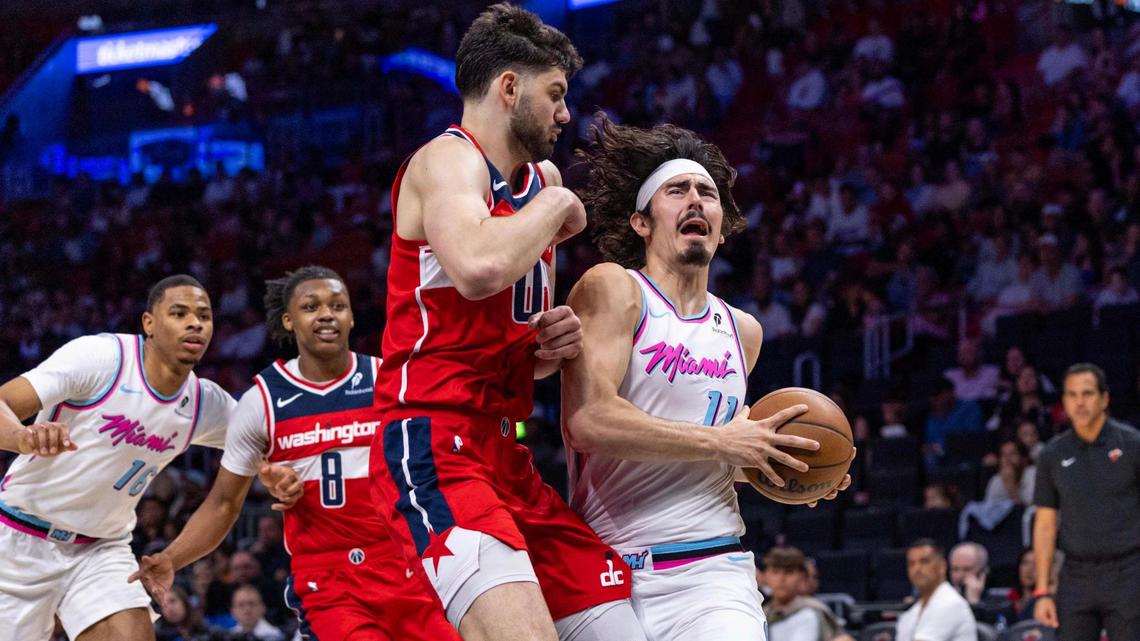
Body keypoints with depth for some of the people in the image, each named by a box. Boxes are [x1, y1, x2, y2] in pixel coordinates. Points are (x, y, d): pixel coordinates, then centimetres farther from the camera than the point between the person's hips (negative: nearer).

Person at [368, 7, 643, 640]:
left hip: (506, 454, 10)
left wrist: (552, 345, 9)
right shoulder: (449, 159, -6)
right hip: (435, 447, -9)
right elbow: (477, 268, -30)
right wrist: (556, 206, -11)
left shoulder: (540, 179, 20)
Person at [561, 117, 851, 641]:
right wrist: (722, 442, -16)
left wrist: (769, 466, 10)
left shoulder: (743, 331, 17)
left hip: (711, 572, 3)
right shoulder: (612, 289, -3)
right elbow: (587, 422, -18)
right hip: (609, 570, -3)